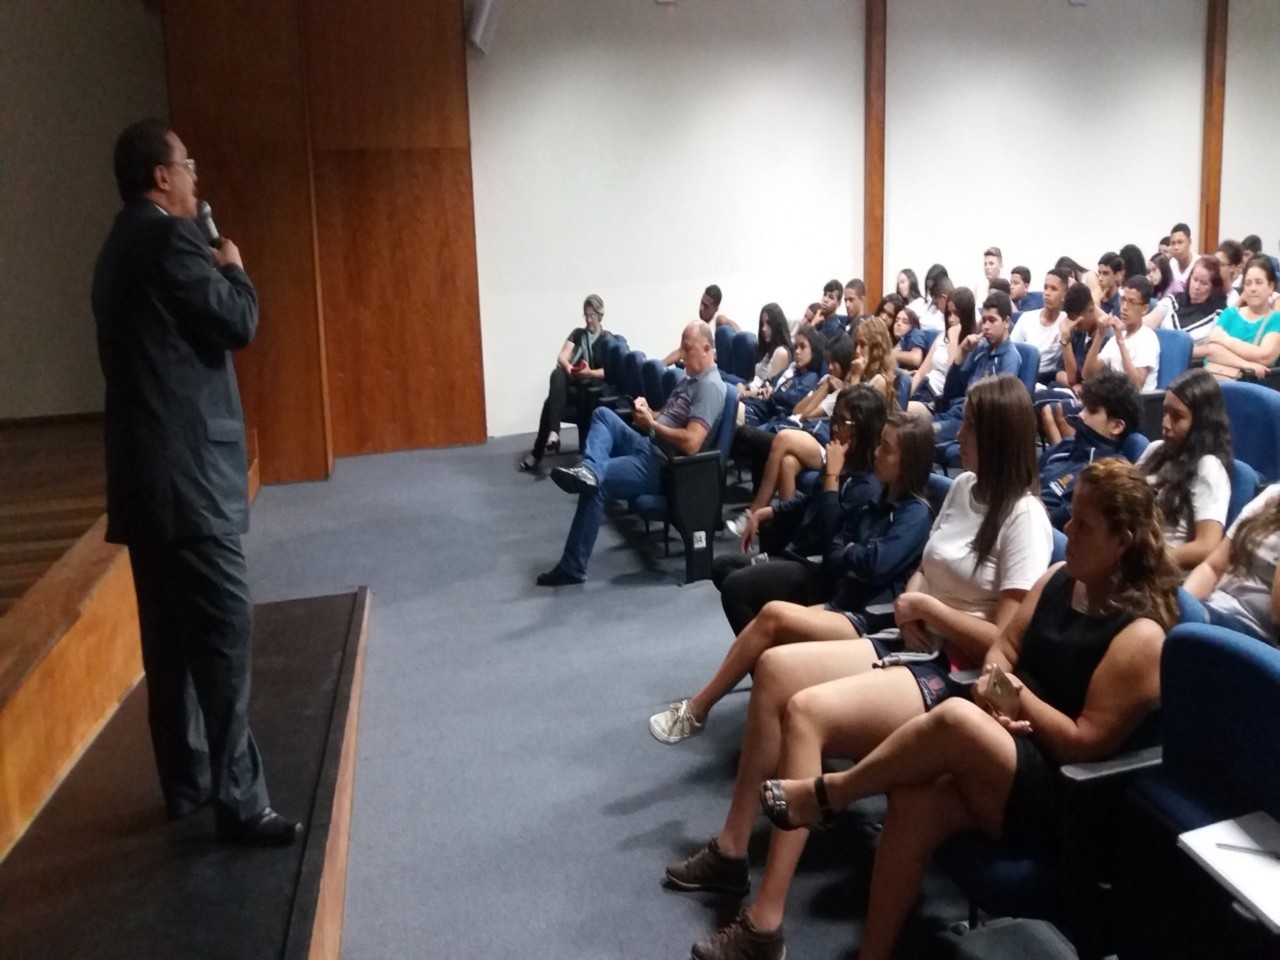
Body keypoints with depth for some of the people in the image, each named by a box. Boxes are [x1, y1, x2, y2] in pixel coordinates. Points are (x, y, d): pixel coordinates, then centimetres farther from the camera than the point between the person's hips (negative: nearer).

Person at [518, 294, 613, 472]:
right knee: (557, 374, -35)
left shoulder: (607, 339, 7)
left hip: (594, 387, -3)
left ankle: (538, 453, -21)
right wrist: (568, 367, -21)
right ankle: (553, 432, -40)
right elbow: (562, 357, 3)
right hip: (572, 383, 3)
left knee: (551, 401, -30)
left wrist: (590, 373, -25)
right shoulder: (577, 333, 19)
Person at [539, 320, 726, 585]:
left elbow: (691, 443, -27)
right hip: (648, 447, 10)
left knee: (595, 485, -17)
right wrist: (648, 413, 0)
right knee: (603, 414, -3)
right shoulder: (690, 378, 16)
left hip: (664, 465, -10)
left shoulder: (710, 387, -16)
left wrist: (651, 423, -15)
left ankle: (573, 567, -10)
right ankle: (590, 470, -32)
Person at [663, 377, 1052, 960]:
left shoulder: (1024, 520, -12)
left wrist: (926, 606, -9)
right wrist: (909, 606, -2)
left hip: (959, 676, -8)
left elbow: (1003, 641, -17)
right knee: (775, 666, -14)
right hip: (912, 646, 8)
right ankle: (732, 848, -6)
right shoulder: (964, 487, 13)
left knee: (808, 710, -28)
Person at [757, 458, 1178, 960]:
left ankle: (824, 793, -13)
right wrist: (992, 684, -8)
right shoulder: (1060, 578, 7)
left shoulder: (1141, 635, -15)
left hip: (1059, 795, -6)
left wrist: (1019, 699, -16)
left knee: (957, 718, -34)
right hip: (1003, 749, 7)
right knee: (916, 801, -26)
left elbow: (1086, 743, -17)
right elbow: (1006, 646, 13)